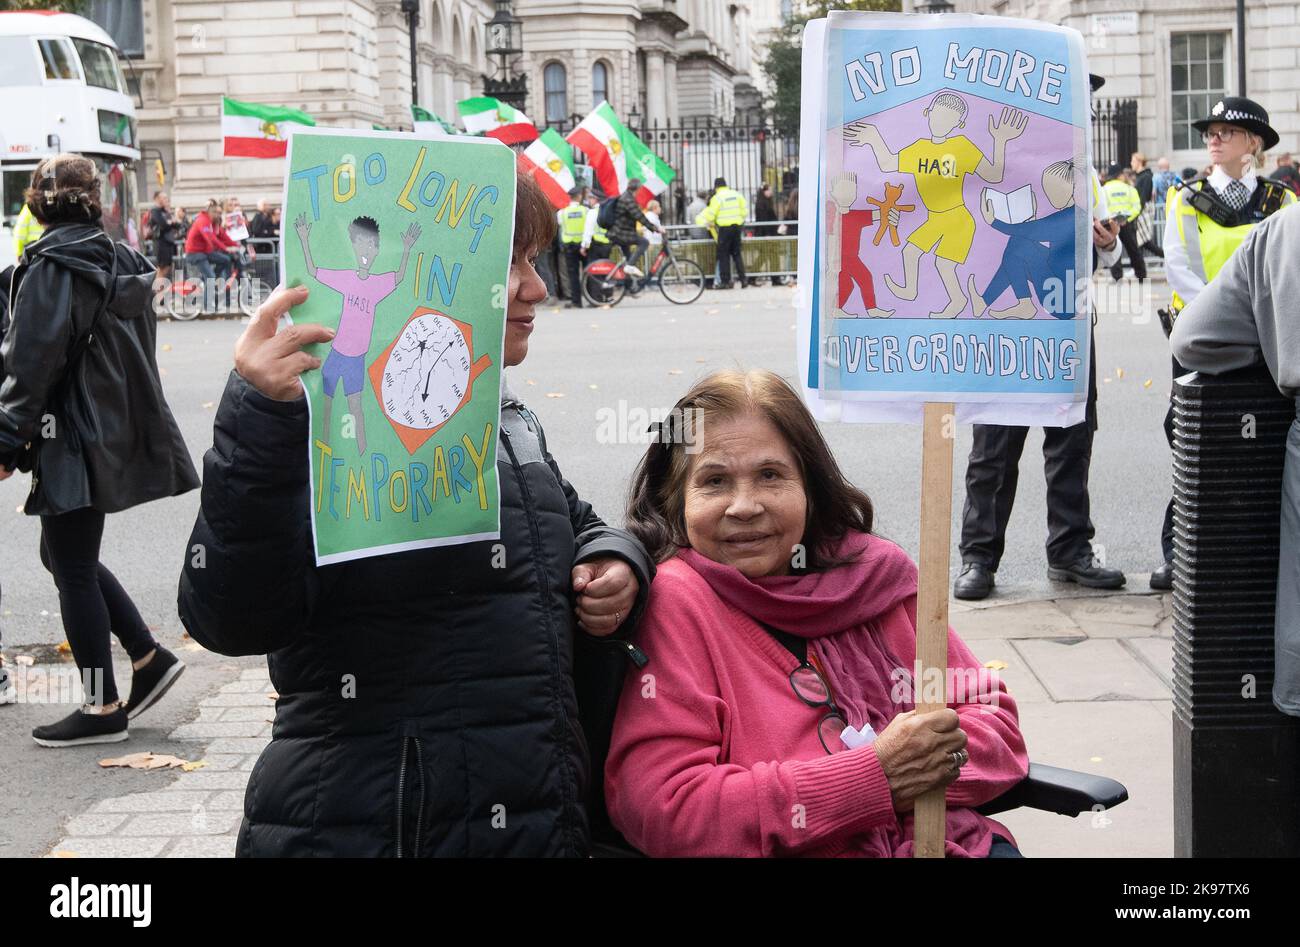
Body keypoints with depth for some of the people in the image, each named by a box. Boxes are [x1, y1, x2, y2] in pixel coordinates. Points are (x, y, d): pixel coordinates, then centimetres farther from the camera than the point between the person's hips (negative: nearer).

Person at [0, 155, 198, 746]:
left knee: (73, 570, 1)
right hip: (122, 430, 8)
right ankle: (148, 657, 19)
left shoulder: (51, 266, -15)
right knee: (67, 558, 20)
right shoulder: (121, 260, 10)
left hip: (74, 442, -8)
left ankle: (103, 708, 8)